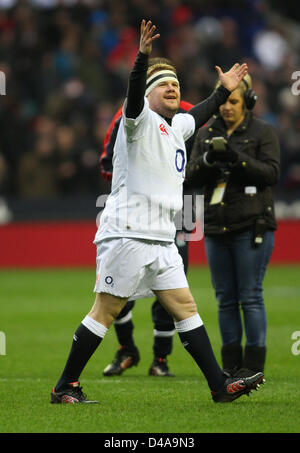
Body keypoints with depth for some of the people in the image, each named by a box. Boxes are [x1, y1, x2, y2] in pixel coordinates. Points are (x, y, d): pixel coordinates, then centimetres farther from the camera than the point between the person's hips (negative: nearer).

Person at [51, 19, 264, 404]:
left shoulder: (176, 126, 19)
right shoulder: (142, 121, -6)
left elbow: (197, 117, 43)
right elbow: (133, 99, -29)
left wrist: (223, 90, 49)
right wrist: (143, 57, -44)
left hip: (161, 242, 8)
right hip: (127, 235, -8)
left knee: (185, 307, 4)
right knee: (105, 312, -6)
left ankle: (219, 385, 3)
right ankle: (65, 387, 0)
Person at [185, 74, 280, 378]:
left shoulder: (262, 132, 2)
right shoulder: (206, 134, 14)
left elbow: (271, 173, -8)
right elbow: (192, 176, 8)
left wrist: (239, 159, -20)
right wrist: (208, 159, -12)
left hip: (251, 227, -4)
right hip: (216, 227, 4)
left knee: (250, 296, -6)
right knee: (225, 299, 6)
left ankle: (254, 363, -2)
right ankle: (231, 363, 12)